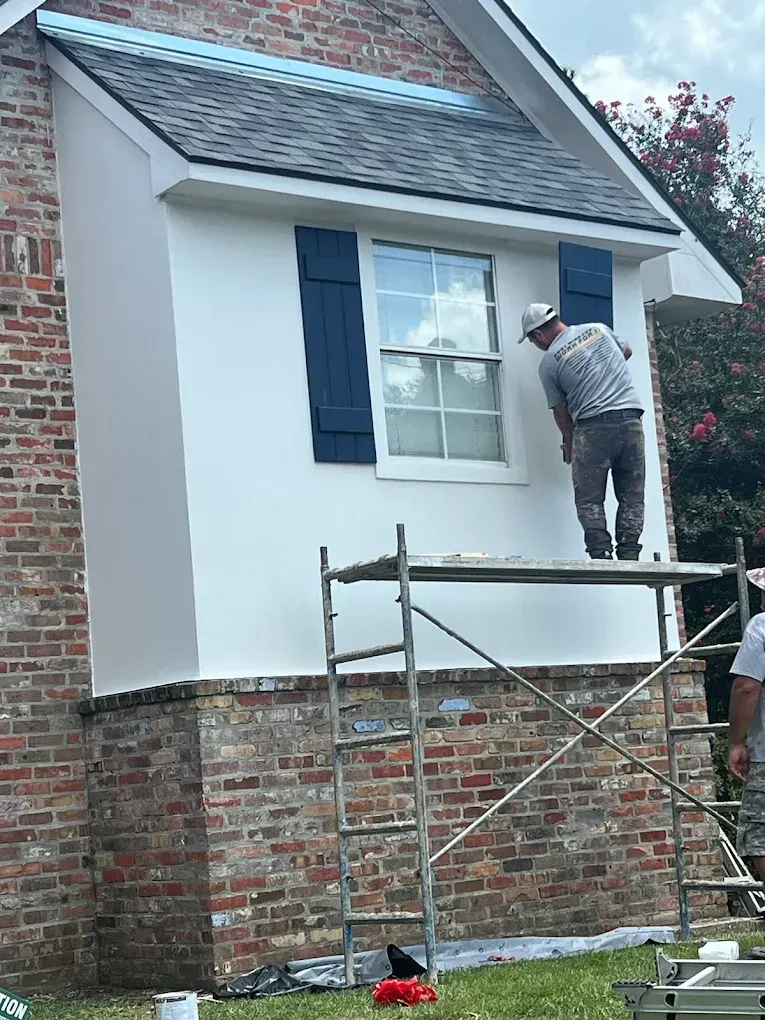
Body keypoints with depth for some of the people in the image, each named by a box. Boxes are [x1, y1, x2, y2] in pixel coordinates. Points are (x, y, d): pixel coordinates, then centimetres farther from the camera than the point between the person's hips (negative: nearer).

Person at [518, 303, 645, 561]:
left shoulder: (549, 362, 3)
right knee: (632, 497, 7)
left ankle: (601, 555, -9)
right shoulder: (599, 329, 14)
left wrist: (569, 443, 25)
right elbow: (627, 351, 34)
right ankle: (629, 555, 0)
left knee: (590, 500, 2)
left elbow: (560, 411, 9)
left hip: (593, 425, -4)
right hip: (631, 418, 4)